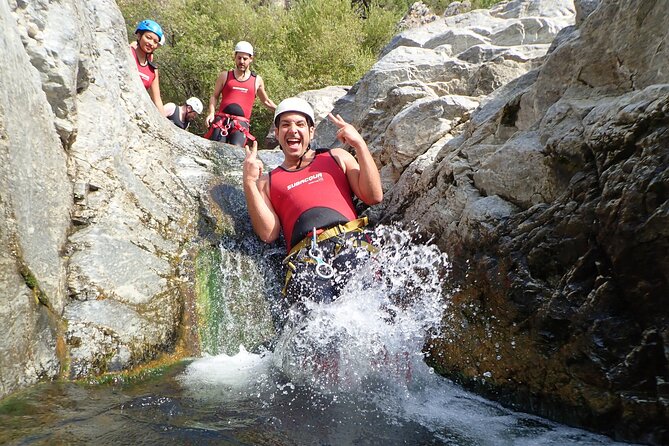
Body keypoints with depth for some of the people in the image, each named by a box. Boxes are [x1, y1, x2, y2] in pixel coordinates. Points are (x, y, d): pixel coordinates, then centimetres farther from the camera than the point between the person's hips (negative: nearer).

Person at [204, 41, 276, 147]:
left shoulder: (257, 80, 15)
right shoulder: (225, 76, 13)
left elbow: (266, 101, 27)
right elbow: (214, 96, 14)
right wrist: (211, 113, -3)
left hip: (242, 122, 0)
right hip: (222, 119, 0)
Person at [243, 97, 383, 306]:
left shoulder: (337, 157, 27)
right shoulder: (267, 181, 27)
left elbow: (374, 196, 12)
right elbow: (268, 234, 10)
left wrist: (359, 144, 7)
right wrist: (249, 183, 4)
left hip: (351, 242, 0)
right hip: (304, 255, 0)